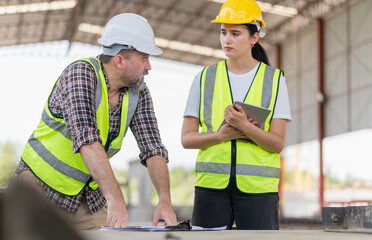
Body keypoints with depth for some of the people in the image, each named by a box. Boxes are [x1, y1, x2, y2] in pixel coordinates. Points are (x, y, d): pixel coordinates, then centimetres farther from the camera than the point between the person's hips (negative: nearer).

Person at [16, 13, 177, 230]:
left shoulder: (138, 93, -4)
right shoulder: (80, 73, -24)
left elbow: (152, 149, -8)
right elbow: (86, 138, -37)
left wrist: (165, 200, -25)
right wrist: (115, 197, -47)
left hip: (88, 193, 5)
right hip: (43, 183, -5)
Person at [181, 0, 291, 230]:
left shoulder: (274, 80, 4)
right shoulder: (205, 79, 9)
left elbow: (278, 143, -2)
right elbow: (187, 138, 7)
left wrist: (245, 127, -20)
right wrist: (222, 135, -11)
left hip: (258, 186, -1)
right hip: (212, 184, 2)